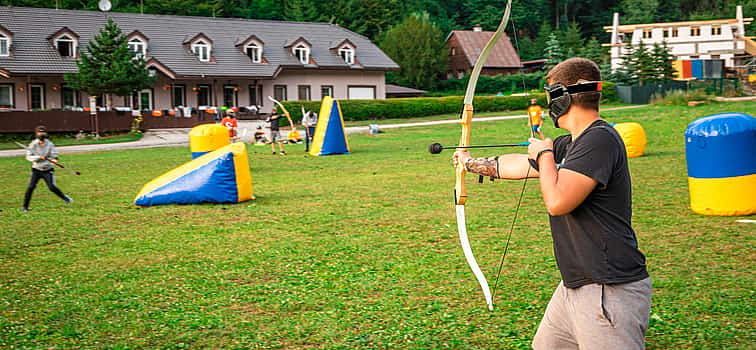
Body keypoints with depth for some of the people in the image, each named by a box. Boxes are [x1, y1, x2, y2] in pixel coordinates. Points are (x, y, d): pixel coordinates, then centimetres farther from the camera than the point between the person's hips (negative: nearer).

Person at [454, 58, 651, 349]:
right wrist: (472, 163, 41)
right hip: (574, 287, 10)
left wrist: (545, 155, -7)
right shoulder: (568, 144, 12)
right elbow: (522, 164, 29)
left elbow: (557, 202, -25)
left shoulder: (600, 139, -18)